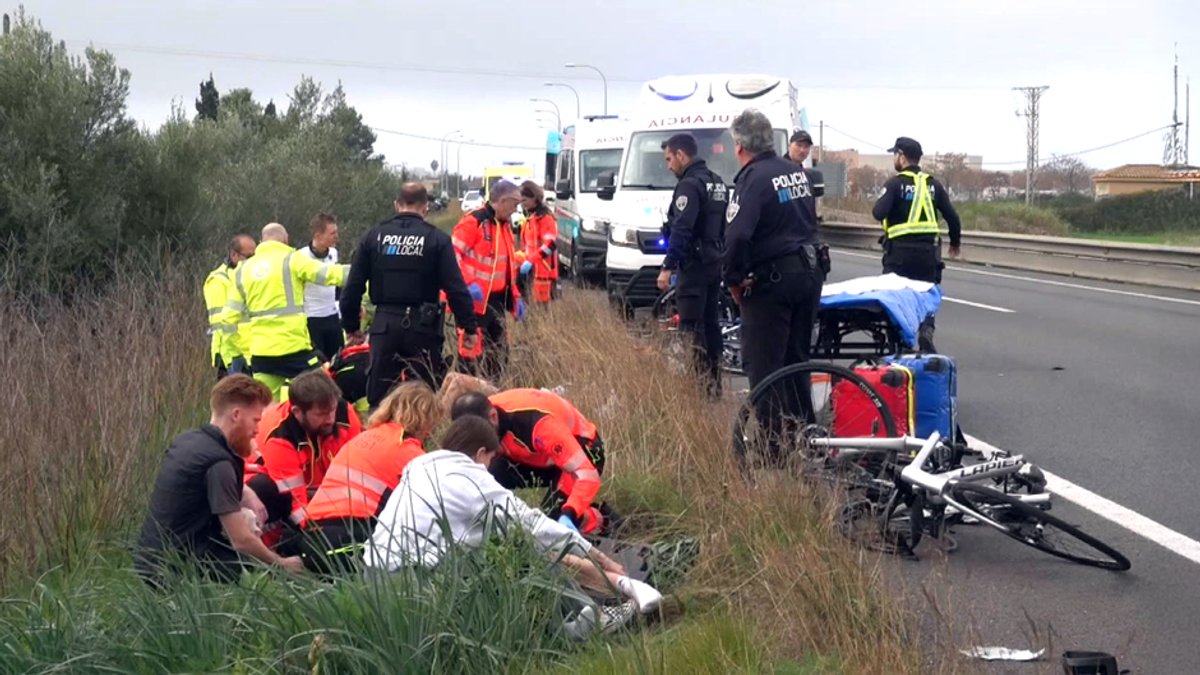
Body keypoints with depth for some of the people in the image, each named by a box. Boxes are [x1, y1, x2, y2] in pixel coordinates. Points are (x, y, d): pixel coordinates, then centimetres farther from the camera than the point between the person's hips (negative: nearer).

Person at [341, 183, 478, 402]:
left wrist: (351, 326, 17)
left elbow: (353, 286, 7)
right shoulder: (437, 239, -3)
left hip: (384, 325, 2)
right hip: (423, 326, -2)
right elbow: (455, 287, -8)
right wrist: (469, 326, 0)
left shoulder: (373, 236, 5)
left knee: (378, 397, 9)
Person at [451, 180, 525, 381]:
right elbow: (453, 253, -17)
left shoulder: (504, 226, 17)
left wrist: (515, 297, 20)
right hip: (473, 301, -9)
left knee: (499, 354, 11)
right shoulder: (474, 221, -12)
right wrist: (468, 284, -25)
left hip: (495, 301, 9)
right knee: (472, 353, -8)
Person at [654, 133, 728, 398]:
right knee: (710, 322, 14)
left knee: (691, 326, -8)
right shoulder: (717, 183, 15)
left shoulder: (690, 185, -15)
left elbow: (681, 230, -23)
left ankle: (699, 382, -12)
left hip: (694, 265, -10)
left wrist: (667, 267, -24)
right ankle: (714, 383, 19)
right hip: (715, 263, 10)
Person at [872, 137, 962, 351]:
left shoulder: (895, 183, -6)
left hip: (900, 249, -4)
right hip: (929, 250, 4)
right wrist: (955, 242, 23)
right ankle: (926, 330, -9)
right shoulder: (933, 184, 8)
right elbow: (951, 216, 8)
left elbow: (879, 213, -17)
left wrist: (881, 204, 6)